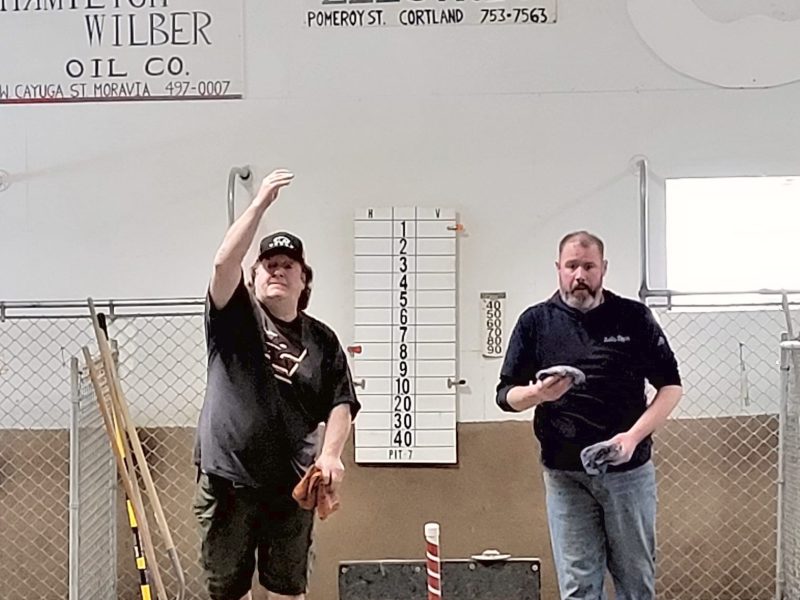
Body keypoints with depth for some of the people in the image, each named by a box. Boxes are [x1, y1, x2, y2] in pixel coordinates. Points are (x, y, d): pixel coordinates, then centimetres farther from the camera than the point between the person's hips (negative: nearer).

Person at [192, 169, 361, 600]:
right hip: (226, 478, -1)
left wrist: (330, 454, -12)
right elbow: (224, 263, -16)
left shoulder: (322, 340, 7)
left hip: (290, 484, 2)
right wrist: (260, 205, -19)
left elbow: (341, 403, 4)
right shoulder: (234, 316, 2)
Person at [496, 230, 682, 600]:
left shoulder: (634, 317, 2)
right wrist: (538, 394, -18)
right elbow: (506, 395, 5)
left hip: (629, 470, 0)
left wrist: (634, 436, -13)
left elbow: (670, 386, 2)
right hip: (565, 476, 0)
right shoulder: (536, 322, 3)